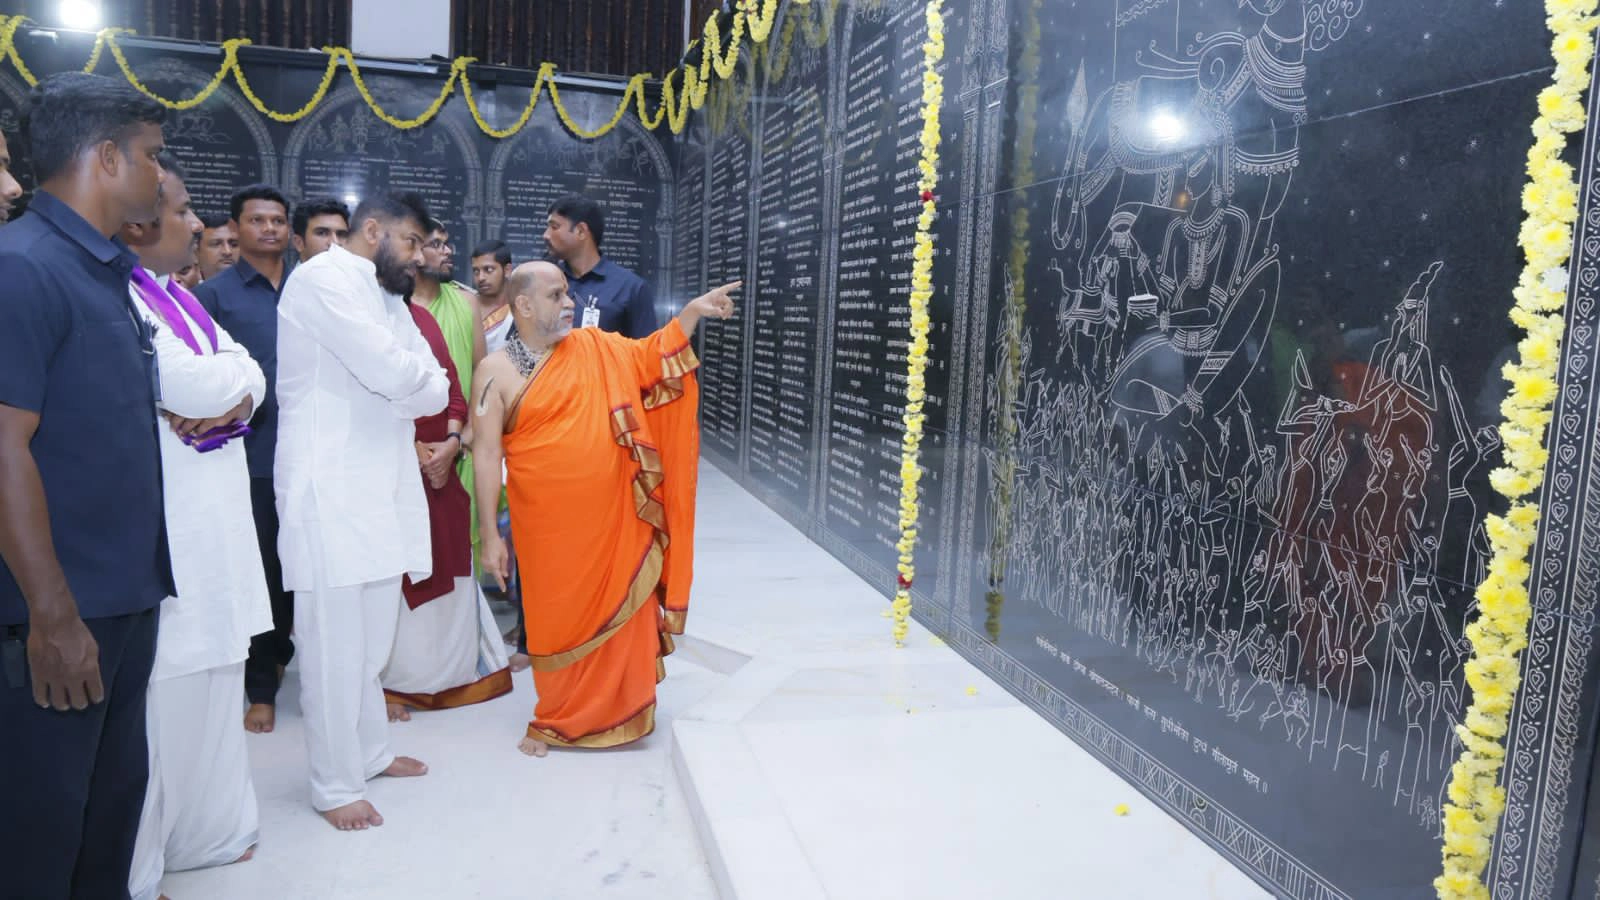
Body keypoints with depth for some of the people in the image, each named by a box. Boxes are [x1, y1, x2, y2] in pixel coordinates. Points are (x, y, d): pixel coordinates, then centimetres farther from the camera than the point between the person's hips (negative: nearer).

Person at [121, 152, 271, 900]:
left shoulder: (175, 296, 16)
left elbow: (249, 376, 11)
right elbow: (196, 384, -22)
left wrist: (229, 401, -10)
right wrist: (231, 381, -1)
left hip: (209, 523, 9)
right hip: (160, 529, -9)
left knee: (208, 677, 17)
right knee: (162, 693, -1)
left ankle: (203, 826, 32)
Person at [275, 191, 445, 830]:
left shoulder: (385, 298, 20)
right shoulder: (321, 279, -9)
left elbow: (434, 391, 11)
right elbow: (394, 376, -18)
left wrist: (413, 384, -8)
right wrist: (414, 379, 1)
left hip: (381, 487, 8)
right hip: (330, 489, -8)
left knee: (373, 636, 16)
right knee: (336, 642, -1)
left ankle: (369, 752, 30)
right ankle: (335, 785, 12)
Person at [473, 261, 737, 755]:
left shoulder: (595, 348, 5)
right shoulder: (497, 370, -6)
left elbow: (650, 357, 13)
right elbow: (486, 454, -7)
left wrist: (693, 311, -3)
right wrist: (490, 535, -10)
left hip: (615, 517, 3)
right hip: (549, 525, -3)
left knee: (619, 612, 9)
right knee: (559, 619, 10)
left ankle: (615, 710, 29)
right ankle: (558, 721, 30)